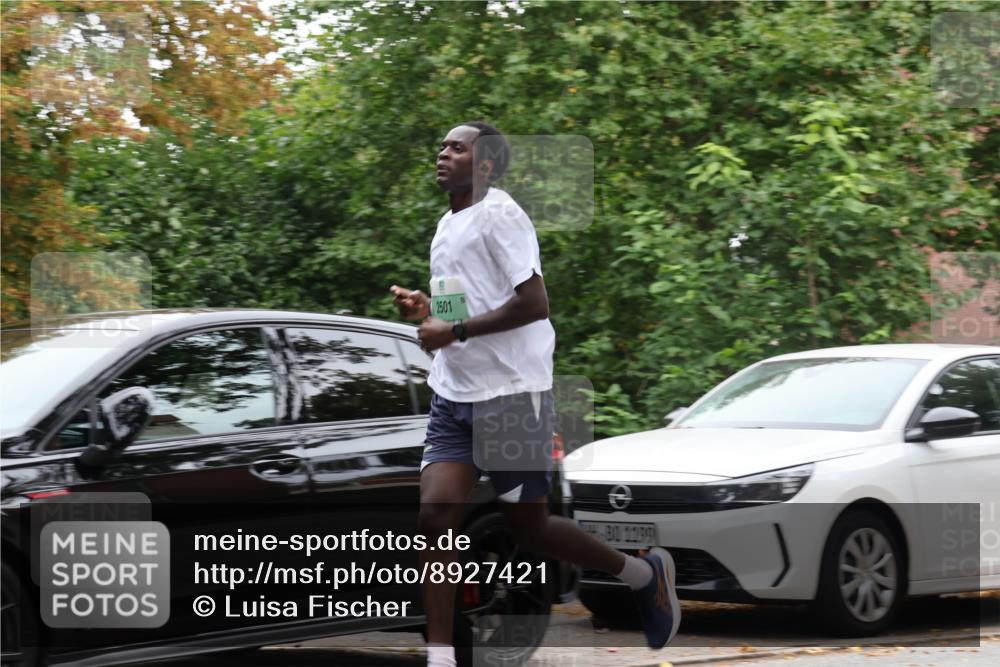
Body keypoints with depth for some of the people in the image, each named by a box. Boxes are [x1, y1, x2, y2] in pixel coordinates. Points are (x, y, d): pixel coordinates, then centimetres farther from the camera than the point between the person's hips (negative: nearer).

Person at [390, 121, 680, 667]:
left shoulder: (498, 214, -12)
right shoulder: (447, 224, 16)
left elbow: (533, 303, -19)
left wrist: (455, 330, -19)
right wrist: (426, 308, 9)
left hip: (511, 394, -8)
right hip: (454, 396, 8)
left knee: (529, 527, 2)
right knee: (435, 515, -7)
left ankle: (644, 572, 25)